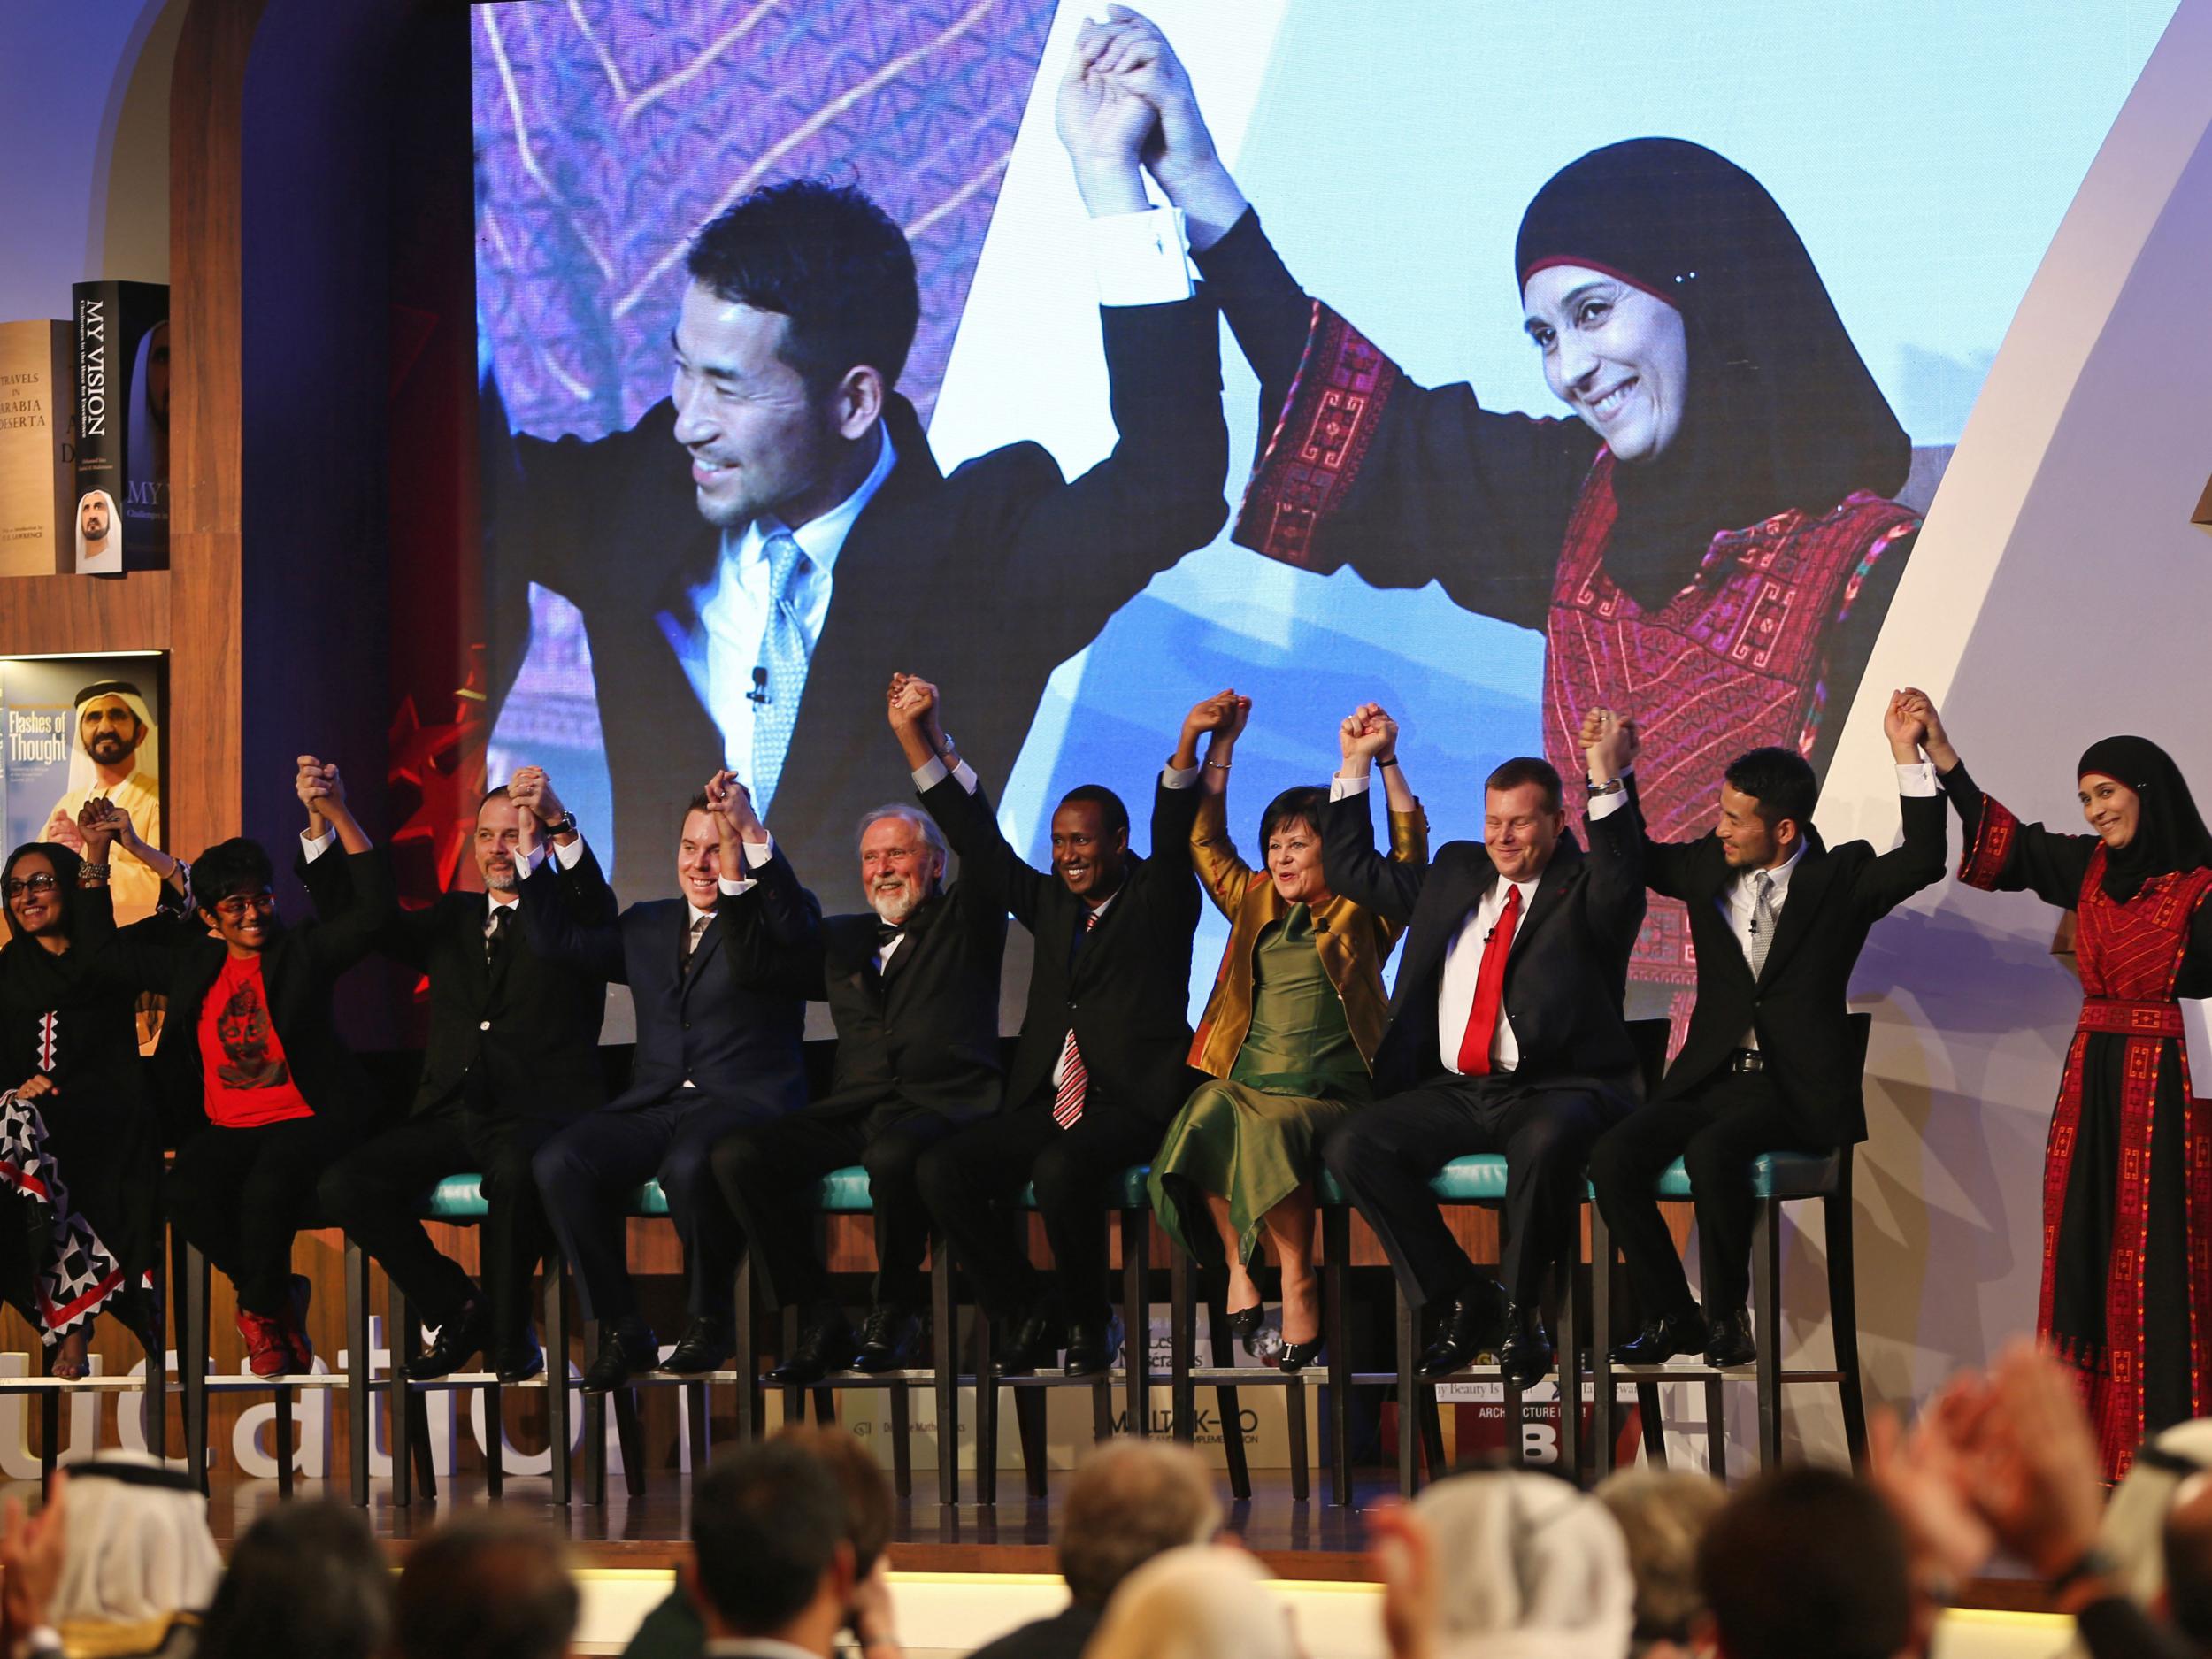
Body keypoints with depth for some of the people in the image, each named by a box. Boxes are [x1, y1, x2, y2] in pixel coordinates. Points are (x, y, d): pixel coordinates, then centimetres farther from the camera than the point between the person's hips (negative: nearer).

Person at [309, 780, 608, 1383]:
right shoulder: (452, 920, 23)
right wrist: (321, 826, 5)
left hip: (535, 1112, -5)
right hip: (450, 1117, 5)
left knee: (516, 1172, -40)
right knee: (342, 1185, -19)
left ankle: (510, 1334, -18)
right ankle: (458, 1308, -1)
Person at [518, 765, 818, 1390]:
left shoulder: (776, 913, 8)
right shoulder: (648, 926, 24)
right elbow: (555, 938, 18)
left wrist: (749, 836, -27)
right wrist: (545, 831, 10)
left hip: (744, 1100, -5)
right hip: (654, 1103, 5)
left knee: (689, 1167, -39)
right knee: (558, 1163, -24)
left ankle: (711, 1317, -14)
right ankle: (621, 1331, -15)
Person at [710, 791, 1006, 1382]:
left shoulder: (964, 923, 12)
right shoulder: (845, 939, 27)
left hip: (938, 1106, -5)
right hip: (851, 1110, 5)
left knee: (892, 1156, -41)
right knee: (736, 1157, -22)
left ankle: (894, 1315, -15)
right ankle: (820, 1321, -14)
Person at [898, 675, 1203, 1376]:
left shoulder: (1157, 897, 6)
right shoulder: (1049, 903, 20)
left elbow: (1174, 838, -11)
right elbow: (979, 843, 16)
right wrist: (921, 740, 8)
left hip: (1134, 1102, -6)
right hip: (1048, 1101, 6)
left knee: (1061, 1168, -35)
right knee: (943, 1169, -17)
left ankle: (1088, 1324, -12)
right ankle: (1028, 1317, -3)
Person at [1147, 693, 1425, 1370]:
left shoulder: (1361, 915, 11)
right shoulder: (1254, 904, 23)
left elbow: (1409, 846, 0)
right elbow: (1205, 839, 25)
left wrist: (1382, 760, -6)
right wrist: (1214, 747, 19)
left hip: (1328, 1093, -4)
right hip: (1245, 1080, 4)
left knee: (1273, 1130, -36)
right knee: (1206, 1116, -31)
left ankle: (1298, 1282, -31)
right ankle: (1237, 1268, -27)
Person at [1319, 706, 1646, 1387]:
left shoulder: (1582, 889, 3)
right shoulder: (1455, 873, 20)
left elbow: (1621, 883, -22)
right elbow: (1353, 870, 26)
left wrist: (1606, 782, -31)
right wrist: (1357, 767, 18)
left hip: (1553, 1089, -6)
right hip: (1454, 1092, 6)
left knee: (1545, 1141, -40)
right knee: (1351, 1146, -17)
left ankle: (1519, 1311, -18)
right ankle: (1463, 1302, -7)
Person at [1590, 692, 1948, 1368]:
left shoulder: (1840, 877, 1)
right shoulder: (1708, 868, 12)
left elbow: (1923, 860, -13)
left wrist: (1907, 753, -19)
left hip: (1795, 1086, -5)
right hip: (1711, 1078, 5)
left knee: (1712, 1152, -34)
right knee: (1613, 1158, -20)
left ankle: (1728, 1313, -14)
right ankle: (1671, 1316, -5)